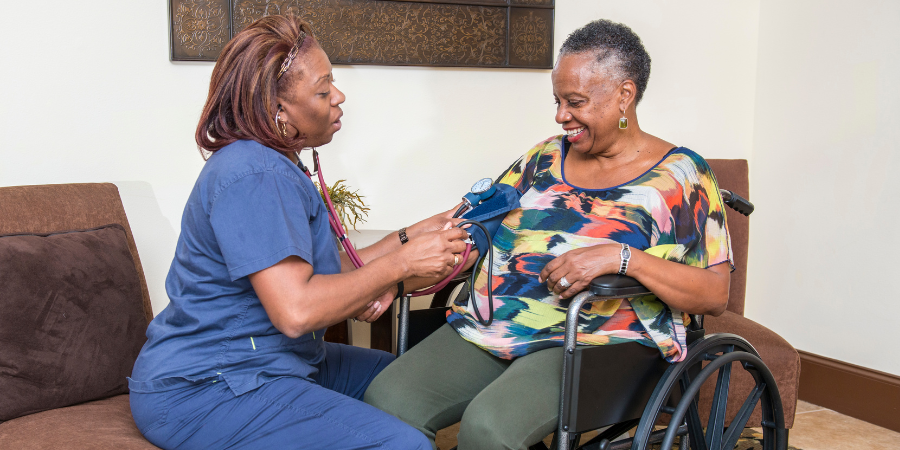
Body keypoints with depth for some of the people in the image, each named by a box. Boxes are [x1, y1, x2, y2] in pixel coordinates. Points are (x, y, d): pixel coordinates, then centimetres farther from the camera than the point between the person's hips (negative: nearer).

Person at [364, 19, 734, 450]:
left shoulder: (678, 175, 3)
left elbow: (716, 294, -5)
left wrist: (622, 257, -20)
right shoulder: (546, 157, 19)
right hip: (488, 329, 5)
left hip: (593, 344, -5)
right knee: (384, 399, -19)